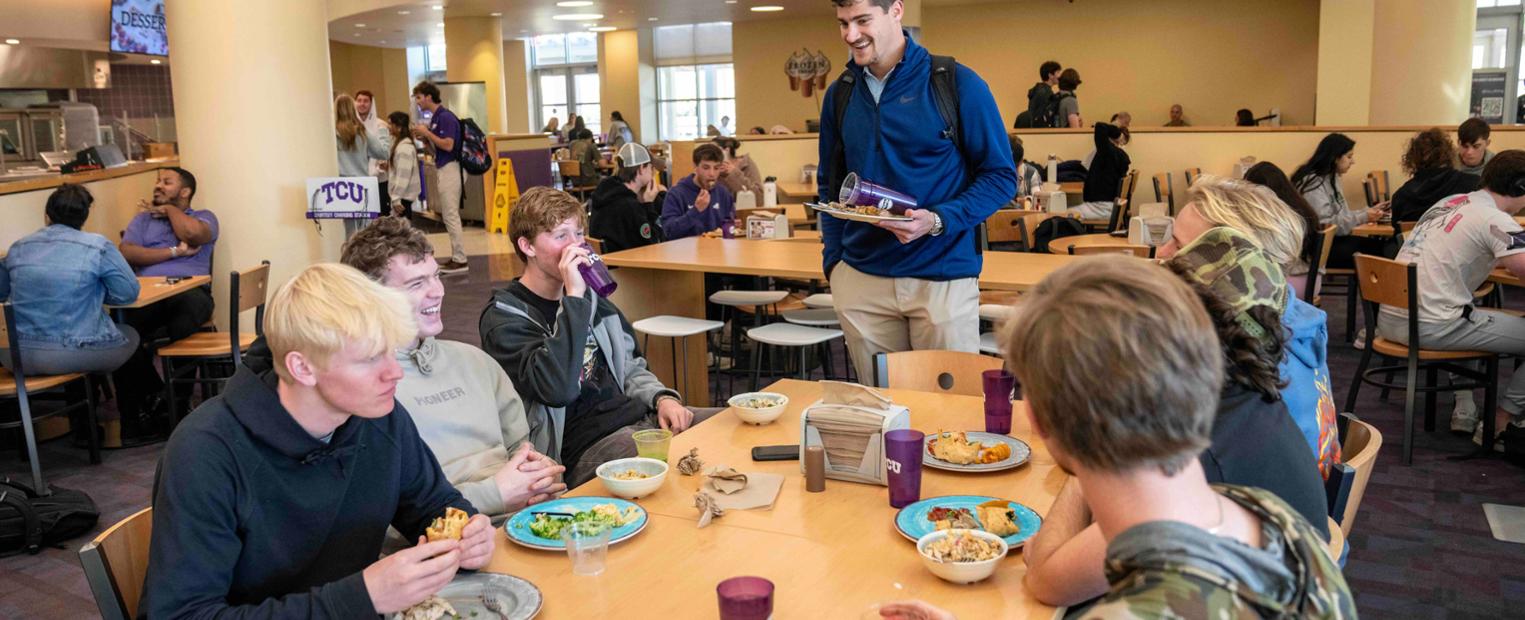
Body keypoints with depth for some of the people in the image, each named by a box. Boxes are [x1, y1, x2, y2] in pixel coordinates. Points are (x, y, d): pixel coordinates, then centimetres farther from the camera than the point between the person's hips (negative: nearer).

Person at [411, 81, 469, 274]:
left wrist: (426, 133, -15)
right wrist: (423, 137, 5)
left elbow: (448, 145, -22)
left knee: (450, 215, -8)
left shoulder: (445, 117, -13)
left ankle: (460, 260, -5)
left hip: (450, 169, -10)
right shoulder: (434, 117, 15)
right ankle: (456, 256, 16)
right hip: (442, 169, 10)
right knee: (449, 215, 11)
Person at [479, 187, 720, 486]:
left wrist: (662, 397, 4)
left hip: (637, 416, 8)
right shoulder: (504, 318, -6)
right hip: (584, 446, -8)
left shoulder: (590, 294, 18)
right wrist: (574, 298, -21)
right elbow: (557, 389, -23)